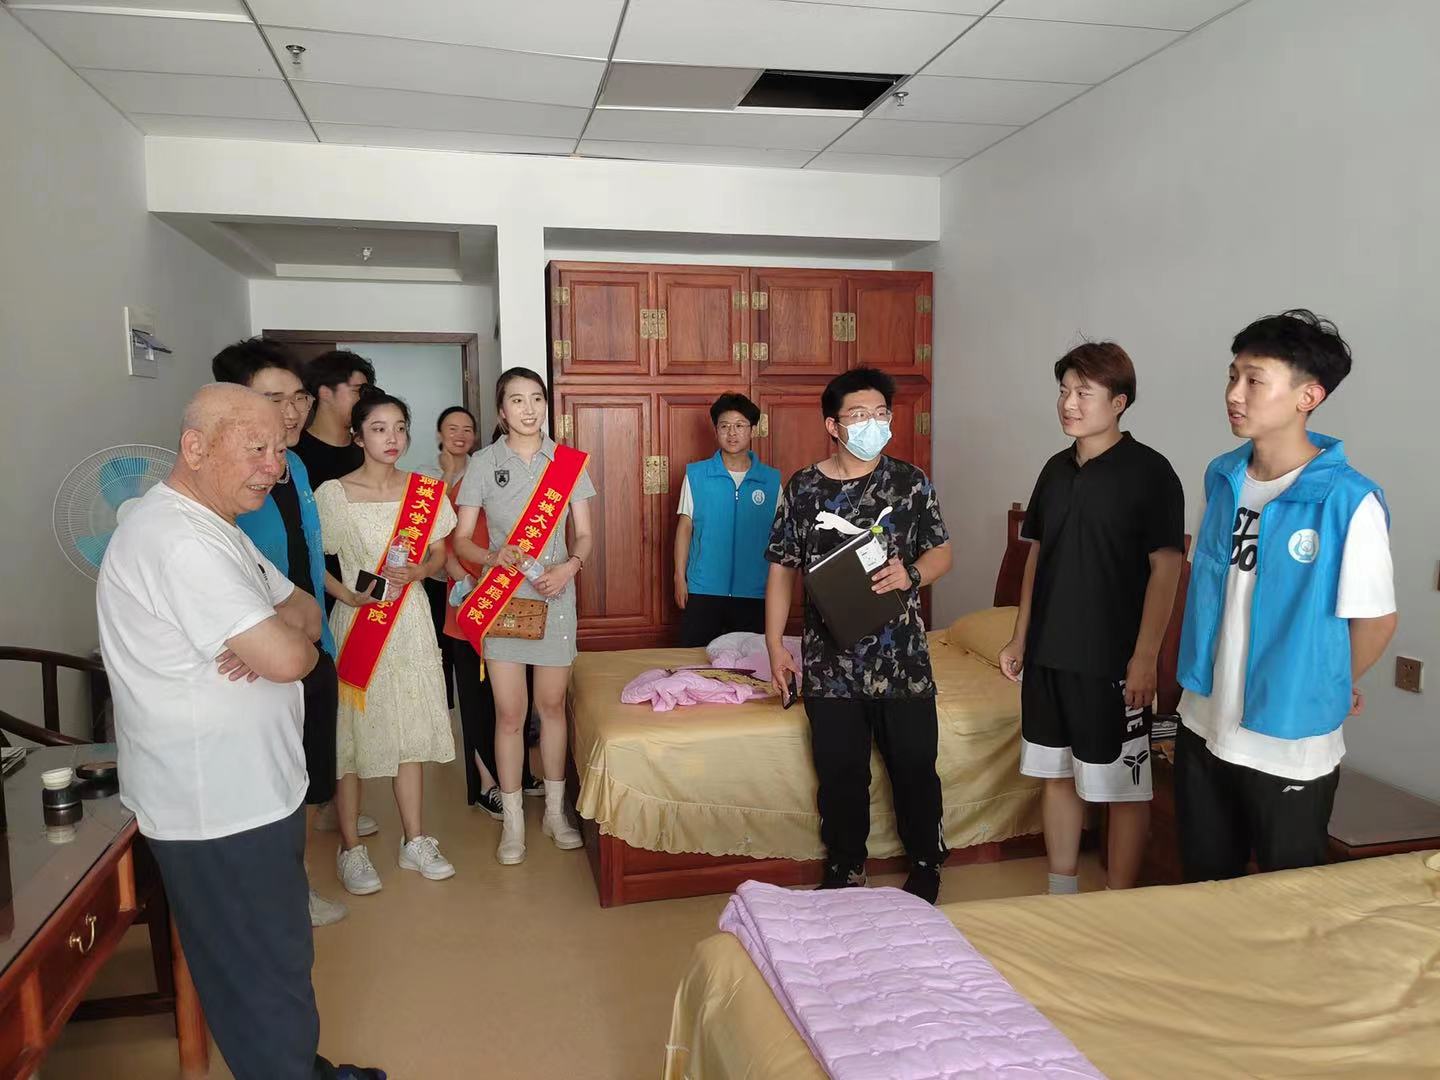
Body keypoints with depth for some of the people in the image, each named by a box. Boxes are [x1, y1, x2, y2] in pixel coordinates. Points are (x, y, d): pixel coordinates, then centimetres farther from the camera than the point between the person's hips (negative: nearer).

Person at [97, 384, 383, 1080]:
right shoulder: (178, 541, -25)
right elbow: (288, 659, -30)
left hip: (255, 789, 10)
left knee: (278, 959, 24)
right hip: (221, 813, -10)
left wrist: (280, 629, -12)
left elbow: (301, 606, 12)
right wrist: (292, 639, -6)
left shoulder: (212, 525, 10)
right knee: (267, 980, 6)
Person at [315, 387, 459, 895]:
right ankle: (350, 848, 18)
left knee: (411, 728, 10)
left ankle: (414, 840, 23)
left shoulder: (425, 490, 4)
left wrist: (415, 572, -11)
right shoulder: (332, 494, -6)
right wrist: (351, 596, -18)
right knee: (351, 730, 2)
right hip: (356, 623, -3)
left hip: (410, 621, 3)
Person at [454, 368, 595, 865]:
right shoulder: (483, 463, -2)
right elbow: (461, 540, -1)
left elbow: (584, 535, 4)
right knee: (509, 713, 3)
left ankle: (555, 811, 27)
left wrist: (568, 568, -16)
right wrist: (492, 557, -21)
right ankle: (513, 820, 18)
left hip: (556, 595, 1)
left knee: (552, 705, 11)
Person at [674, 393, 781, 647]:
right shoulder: (695, 474, 1)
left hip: (755, 592, 1)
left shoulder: (772, 480, 3)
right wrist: (679, 577, -1)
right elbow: (685, 527, 3)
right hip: (703, 590, -1)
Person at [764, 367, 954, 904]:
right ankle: (844, 869, 32)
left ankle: (926, 865, 34)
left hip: (902, 656, 0)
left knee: (915, 767, 11)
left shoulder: (910, 481, 0)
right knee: (840, 773, 11)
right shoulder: (803, 487, 0)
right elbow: (782, 568, 3)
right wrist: (775, 644, -2)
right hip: (830, 660, 0)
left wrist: (911, 574, -19)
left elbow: (941, 554, 4)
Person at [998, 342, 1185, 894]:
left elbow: (1165, 567, -12)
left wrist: (1145, 657, -17)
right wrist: (1020, 638, 13)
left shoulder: (1149, 472, -10)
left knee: (1122, 787, 6)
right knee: (1057, 774, 15)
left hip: (1113, 661, -6)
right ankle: (1061, 895, 31)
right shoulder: (1057, 469, 9)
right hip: (1048, 655, 7)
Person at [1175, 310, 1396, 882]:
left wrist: (1328, 689, 4)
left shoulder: (1349, 501, -19)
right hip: (1204, 727, 5)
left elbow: (1375, 619, -10)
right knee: (1204, 885, 21)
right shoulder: (1221, 477, 0)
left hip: (1291, 745, -5)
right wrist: (1212, 675, 12)